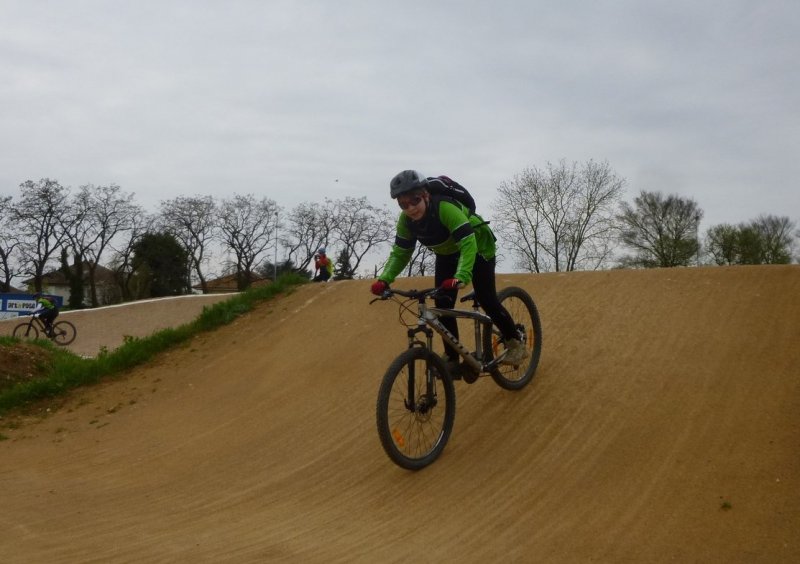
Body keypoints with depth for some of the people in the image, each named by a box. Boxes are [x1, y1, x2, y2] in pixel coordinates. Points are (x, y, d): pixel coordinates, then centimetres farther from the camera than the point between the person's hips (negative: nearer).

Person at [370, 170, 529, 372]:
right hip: (447, 253, 6)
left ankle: (515, 344, 10)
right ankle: (451, 359, 6)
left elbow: (468, 244, -45)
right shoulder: (406, 221, -20)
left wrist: (461, 277, -60)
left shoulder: (445, 208, -39)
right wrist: (384, 280, -30)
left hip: (477, 245, -6)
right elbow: (400, 253, -13)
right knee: (443, 305, -5)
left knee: (486, 300, -11)